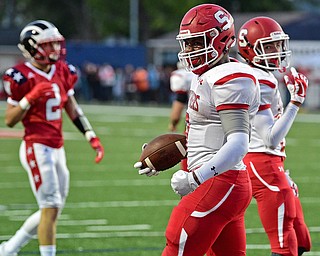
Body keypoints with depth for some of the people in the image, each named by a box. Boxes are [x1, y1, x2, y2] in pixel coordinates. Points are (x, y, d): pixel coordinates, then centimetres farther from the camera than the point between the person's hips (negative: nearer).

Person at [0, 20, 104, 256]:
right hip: (37, 148, -8)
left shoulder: (62, 72, 9)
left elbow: (73, 110, 18)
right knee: (51, 207, -11)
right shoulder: (22, 77, -11)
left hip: (57, 148, 8)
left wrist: (92, 138, 11)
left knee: (53, 209, 13)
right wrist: (30, 98, -22)